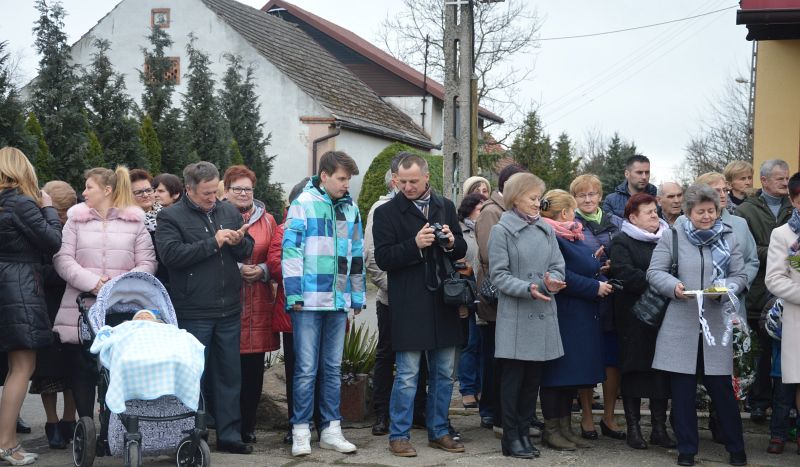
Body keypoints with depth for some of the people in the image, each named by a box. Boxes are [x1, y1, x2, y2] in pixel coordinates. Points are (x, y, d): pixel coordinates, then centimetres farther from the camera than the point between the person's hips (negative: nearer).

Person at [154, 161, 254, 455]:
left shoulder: (229, 211, 11)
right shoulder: (171, 216, -4)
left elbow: (247, 252, 13)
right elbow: (171, 254, -18)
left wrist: (238, 241, -11)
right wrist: (214, 242, -16)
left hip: (229, 310, 5)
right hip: (194, 313, -5)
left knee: (229, 374, 9)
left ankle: (229, 435, 18)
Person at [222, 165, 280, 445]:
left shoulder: (266, 220, 14)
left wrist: (262, 270, -5)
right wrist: (237, 269, -11)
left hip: (258, 306, 3)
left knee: (254, 368, 4)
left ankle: (248, 427, 14)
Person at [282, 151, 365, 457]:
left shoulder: (350, 208, 10)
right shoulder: (303, 204, -5)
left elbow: (356, 254, 16)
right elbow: (291, 250, -9)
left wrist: (358, 296, 15)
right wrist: (294, 294, -13)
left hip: (338, 301, 5)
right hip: (309, 301, -5)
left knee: (333, 368, 11)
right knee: (306, 369, -2)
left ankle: (331, 429, 18)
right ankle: (301, 431, 7)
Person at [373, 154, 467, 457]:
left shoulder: (445, 207, 10)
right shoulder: (387, 212, -3)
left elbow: (461, 251, 13)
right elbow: (383, 258, -9)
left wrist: (451, 242, -10)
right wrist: (415, 245, -22)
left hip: (443, 302, 5)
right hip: (408, 305, -4)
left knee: (444, 373, 11)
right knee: (407, 376, -1)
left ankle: (438, 432, 23)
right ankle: (398, 435, 10)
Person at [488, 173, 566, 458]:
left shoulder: (546, 229, 9)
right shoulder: (502, 230, -5)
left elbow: (557, 266, 7)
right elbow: (499, 275, -9)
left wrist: (553, 282, -15)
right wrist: (528, 289, -22)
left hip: (542, 314, 5)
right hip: (515, 316, -5)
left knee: (533, 378, 9)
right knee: (513, 377, 1)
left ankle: (524, 432, 20)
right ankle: (511, 438, 9)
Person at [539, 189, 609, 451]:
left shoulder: (572, 237, 17)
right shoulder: (550, 238, -15)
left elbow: (587, 268, 22)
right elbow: (562, 277, -22)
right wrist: (594, 287, -15)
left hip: (581, 317, 10)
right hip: (562, 315, -10)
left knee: (573, 375, 12)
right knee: (557, 372, -2)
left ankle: (565, 427, 20)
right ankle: (551, 430, 6)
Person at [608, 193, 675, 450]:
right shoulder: (622, 242, -2)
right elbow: (625, 275, -16)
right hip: (634, 316, -5)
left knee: (662, 369, 5)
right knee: (635, 369, 2)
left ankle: (659, 427, 13)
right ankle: (633, 427, 10)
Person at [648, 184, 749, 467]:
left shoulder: (729, 239, 9)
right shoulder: (672, 237, 4)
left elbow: (740, 276, 7)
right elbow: (654, 272, 1)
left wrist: (725, 288, -14)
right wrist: (674, 287, -17)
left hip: (717, 324, 0)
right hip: (681, 324, 0)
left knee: (722, 388, 2)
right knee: (682, 390, 4)